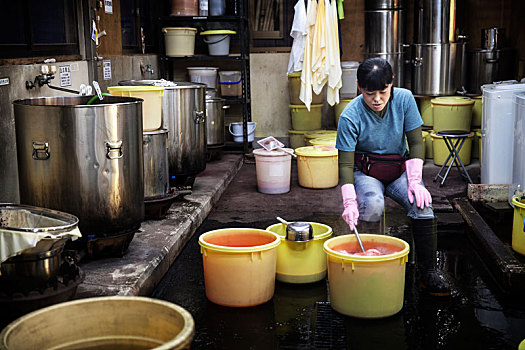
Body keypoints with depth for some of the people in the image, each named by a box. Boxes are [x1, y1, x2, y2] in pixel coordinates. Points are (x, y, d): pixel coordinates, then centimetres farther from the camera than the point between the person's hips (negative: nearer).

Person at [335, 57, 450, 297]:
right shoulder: (350, 117, -19)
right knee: (372, 206, -34)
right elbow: (345, 163, -18)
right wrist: (349, 202, -30)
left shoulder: (404, 99, -12)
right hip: (365, 172, -2)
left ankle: (427, 272, -15)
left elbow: (416, 143, -5)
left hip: (399, 169, 2)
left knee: (422, 205, -26)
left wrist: (415, 182, -16)